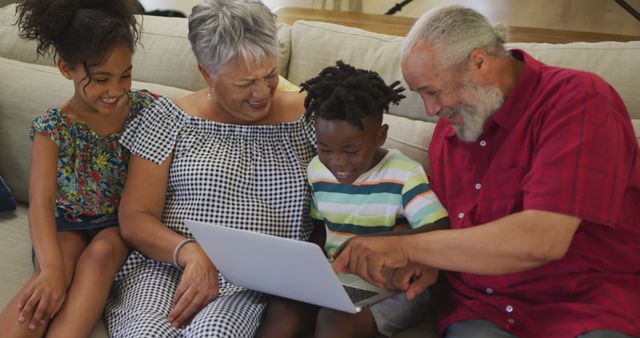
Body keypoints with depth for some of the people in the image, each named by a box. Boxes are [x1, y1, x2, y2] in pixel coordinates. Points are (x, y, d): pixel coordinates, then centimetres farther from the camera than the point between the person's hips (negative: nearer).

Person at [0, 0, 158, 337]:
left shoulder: (146, 106, -9)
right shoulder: (53, 127, -15)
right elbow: (41, 201, -26)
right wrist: (51, 268, -43)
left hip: (125, 221, 1)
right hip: (69, 224, -1)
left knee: (101, 251, -32)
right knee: (53, 276, -31)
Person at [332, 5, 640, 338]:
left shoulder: (579, 98, -10)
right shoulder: (450, 124, 11)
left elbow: (541, 240, -22)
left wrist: (407, 247, -17)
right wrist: (429, 261, -4)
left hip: (591, 306, -3)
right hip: (481, 307, 4)